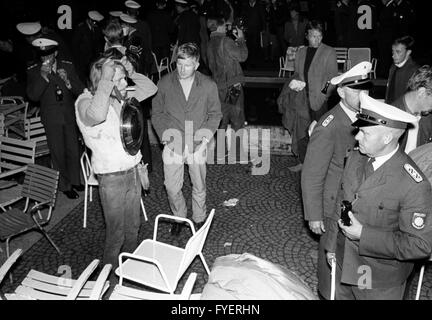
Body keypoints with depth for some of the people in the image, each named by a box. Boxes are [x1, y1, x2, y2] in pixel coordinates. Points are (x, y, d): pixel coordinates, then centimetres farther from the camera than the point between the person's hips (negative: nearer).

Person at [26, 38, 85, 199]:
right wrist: (43, 76, -25)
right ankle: (64, 186, 17)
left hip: (70, 116, 2)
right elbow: (33, 96, -15)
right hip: (52, 119, -2)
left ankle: (75, 180, 31)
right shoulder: (33, 71, -5)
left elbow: (80, 91, -3)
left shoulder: (67, 67, -1)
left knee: (73, 150, 12)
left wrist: (67, 80, -22)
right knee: (58, 154, 2)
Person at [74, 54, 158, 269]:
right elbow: (97, 114, -44)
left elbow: (150, 89, 12)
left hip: (132, 170, 7)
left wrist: (131, 72, -3)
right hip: (111, 177, -7)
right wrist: (106, 81, -35)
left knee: (133, 226, 22)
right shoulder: (85, 102, -19)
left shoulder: (122, 96, 1)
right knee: (116, 232, 6)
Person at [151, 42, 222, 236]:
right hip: (172, 145, 0)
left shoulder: (208, 86, -5)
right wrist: (164, 134, -8)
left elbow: (215, 114, 5)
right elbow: (157, 113, 3)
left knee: (199, 187, 13)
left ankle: (199, 219, 35)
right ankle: (179, 218, 31)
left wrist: (206, 135, -8)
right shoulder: (164, 83, -5)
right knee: (172, 188, 5)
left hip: (197, 145, 0)